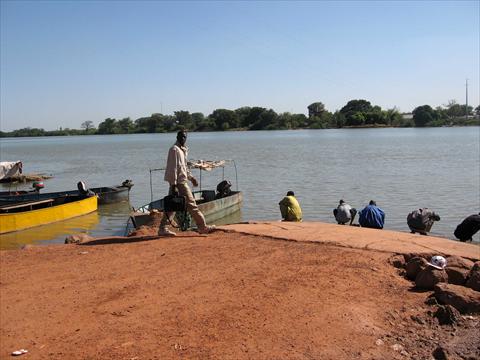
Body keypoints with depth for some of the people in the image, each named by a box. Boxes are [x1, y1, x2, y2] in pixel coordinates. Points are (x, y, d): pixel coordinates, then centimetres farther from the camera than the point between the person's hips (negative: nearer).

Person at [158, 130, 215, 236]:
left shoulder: (183, 150, 17)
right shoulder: (174, 150, -13)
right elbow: (172, 168, -18)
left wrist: (191, 177, 20)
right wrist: (174, 185, -21)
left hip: (182, 180, 10)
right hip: (179, 182, -10)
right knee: (191, 204, -2)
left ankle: (162, 228, 13)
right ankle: (203, 227, 6)